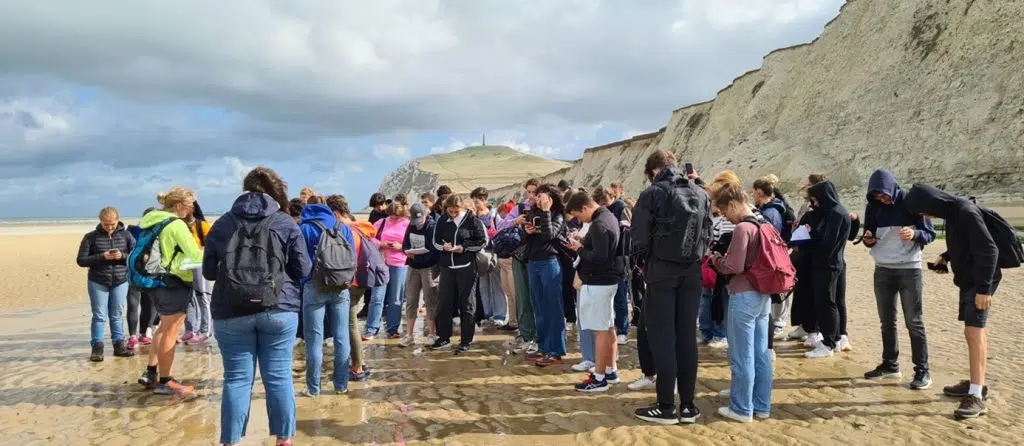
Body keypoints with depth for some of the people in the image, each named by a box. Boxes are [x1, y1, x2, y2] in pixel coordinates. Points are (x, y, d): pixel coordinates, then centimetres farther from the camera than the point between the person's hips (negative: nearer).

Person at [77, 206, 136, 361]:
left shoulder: (125, 235, 2)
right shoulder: (91, 237, -1)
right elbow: (81, 260, -4)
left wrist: (123, 256, -17)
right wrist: (102, 257, -17)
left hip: (120, 281, 1)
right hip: (98, 282, -1)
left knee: (117, 315, 8)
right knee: (99, 316, 0)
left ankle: (119, 344, 16)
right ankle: (97, 347, 6)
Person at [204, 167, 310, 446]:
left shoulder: (222, 224, 6)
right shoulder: (285, 223, 1)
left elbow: (208, 272, 10)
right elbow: (303, 270, 2)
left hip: (232, 313, 1)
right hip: (279, 310, -1)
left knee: (237, 378, 6)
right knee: (278, 376, 6)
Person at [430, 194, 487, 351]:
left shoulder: (472, 220, -5)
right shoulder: (442, 221, 5)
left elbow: (482, 241, -3)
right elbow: (435, 241, 12)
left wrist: (465, 248, -15)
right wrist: (443, 246, -9)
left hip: (466, 267, -4)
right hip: (447, 267, 4)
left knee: (467, 304, 3)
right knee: (443, 303, 7)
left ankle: (466, 341, 11)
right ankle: (444, 338, 21)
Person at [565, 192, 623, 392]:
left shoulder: (599, 225, -20)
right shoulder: (608, 216, 11)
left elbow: (599, 257, -26)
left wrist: (580, 249, -12)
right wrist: (583, 243, 6)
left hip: (597, 283, -10)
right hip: (608, 280, 10)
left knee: (600, 330, -5)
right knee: (608, 327, 16)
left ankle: (599, 378, 0)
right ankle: (611, 371, 25)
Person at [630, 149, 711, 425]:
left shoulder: (652, 193, -6)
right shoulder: (701, 194, 7)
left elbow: (640, 241, -9)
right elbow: (708, 236, 6)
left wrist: (648, 257, 11)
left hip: (662, 272, -4)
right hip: (692, 272, 4)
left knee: (662, 338, 2)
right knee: (687, 337, 9)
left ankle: (666, 407, 5)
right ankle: (687, 406, 13)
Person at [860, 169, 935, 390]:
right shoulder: (873, 208, 4)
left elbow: (930, 234, -6)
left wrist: (915, 234, -27)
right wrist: (868, 240, -11)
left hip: (909, 270, -5)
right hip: (882, 271, 5)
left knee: (914, 322, -2)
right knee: (887, 321, 12)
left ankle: (922, 371, 3)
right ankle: (890, 365, 23)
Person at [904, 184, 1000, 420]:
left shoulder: (966, 212, -22)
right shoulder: (953, 211, 7)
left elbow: (989, 250, -25)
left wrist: (984, 288, -25)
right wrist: (946, 257, 10)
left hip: (980, 282, -10)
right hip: (968, 280, 10)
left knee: (974, 332, -12)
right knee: (972, 332, 16)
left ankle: (977, 396, -11)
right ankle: (976, 384, 27)